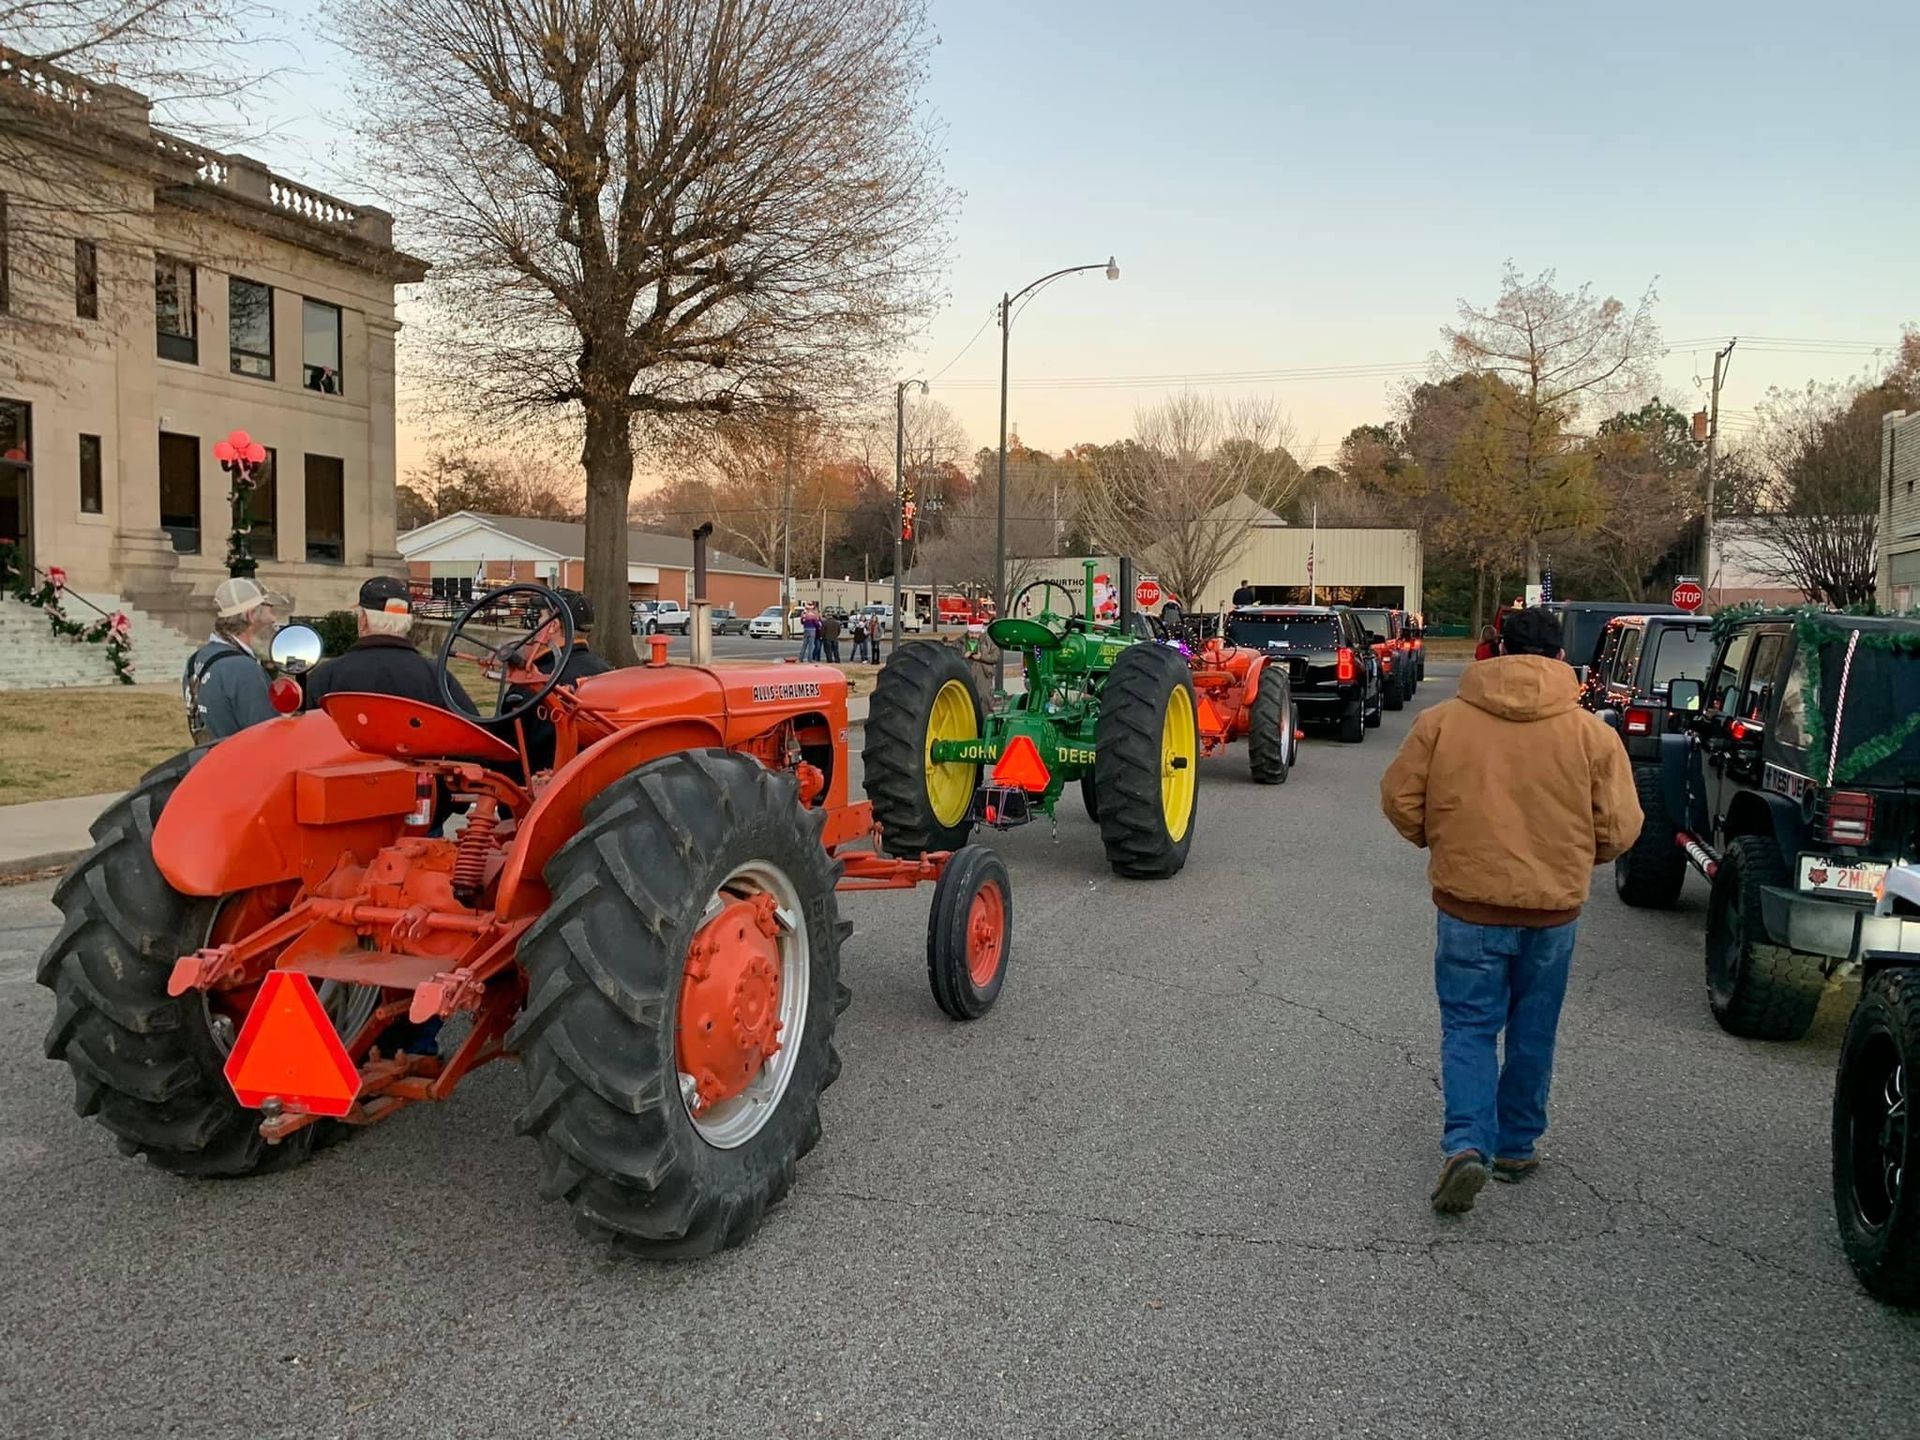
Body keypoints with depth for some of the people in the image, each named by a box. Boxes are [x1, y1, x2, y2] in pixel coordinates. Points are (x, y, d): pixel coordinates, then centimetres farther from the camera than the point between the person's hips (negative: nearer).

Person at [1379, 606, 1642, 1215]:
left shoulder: (1443, 719, -6)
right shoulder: (1592, 732, -5)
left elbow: (1399, 798, -2)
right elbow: (1619, 828, -3)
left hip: (1469, 901, -1)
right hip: (1554, 907, 1)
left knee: (1468, 1028, 9)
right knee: (1533, 1032, 17)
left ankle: (1467, 1142, -8)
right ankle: (1517, 1144, 29)